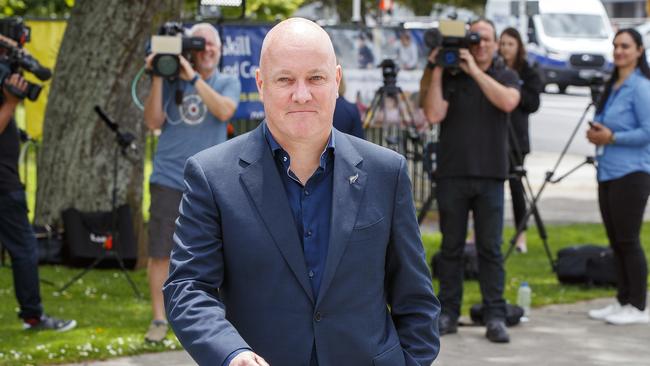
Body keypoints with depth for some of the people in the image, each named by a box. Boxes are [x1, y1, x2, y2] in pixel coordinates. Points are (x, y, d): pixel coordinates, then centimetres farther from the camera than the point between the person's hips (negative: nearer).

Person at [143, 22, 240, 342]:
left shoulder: (228, 83, 6)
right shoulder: (171, 81, 6)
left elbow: (224, 110, -15)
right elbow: (153, 122, -4)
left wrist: (193, 77, -20)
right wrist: (157, 78, -11)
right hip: (169, 180, 0)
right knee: (160, 252, -1)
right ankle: (159, 319, 8)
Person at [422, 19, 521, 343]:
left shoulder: (506, 76, 7)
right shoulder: (449, 76, 6)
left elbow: (508, 101, -15)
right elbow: (434, 115, -8)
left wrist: (474, 71, -15)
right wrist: (436, 73, -10)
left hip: (490, 175, 0)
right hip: (451, 174, 0)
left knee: (490, 249, -1)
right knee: (451, 247, 5)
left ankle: (495, 317, 0)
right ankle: (447, 314, 11)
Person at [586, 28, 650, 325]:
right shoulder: (612, 87, 16)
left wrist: (611, 137, -14)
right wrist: (596, 134, 6)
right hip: (608, 173, 9)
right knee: (616, 241, 12)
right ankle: (622, 302, 19)